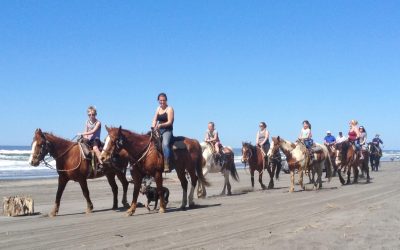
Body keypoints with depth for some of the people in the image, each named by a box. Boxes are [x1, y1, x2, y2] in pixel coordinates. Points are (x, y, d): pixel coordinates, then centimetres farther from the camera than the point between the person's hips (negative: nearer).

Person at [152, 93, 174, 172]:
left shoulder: (169, 109, -4)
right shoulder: (158, 108, 16)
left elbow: (170, 122, -12)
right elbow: (155, 120, 13)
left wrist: (161, 125, -26)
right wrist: (153, 128, -5)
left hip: (167, 130, -8)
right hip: (158, 130, 8)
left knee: (165, 144, -31)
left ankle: (166, 165, -38)